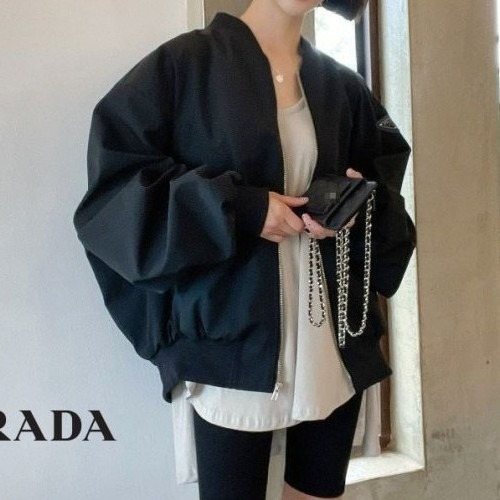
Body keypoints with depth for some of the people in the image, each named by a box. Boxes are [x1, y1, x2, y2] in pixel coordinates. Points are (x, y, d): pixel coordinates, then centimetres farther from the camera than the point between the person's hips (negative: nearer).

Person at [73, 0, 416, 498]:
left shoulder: (343, 88, 11)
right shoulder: (182, 64, -2)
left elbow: (384, 181, 19)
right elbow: (113, 182, -7)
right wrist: (234, 208, -17)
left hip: (334, 338, 5)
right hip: (232, 342, -4)